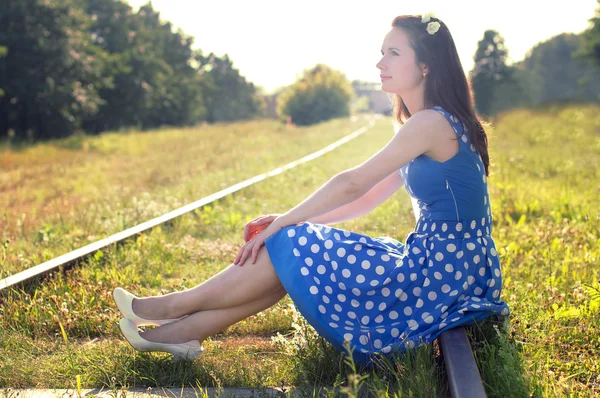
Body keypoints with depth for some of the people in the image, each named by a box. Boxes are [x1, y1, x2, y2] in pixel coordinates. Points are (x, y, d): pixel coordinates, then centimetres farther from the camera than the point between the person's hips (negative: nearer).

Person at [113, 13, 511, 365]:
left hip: (441, 279, -9)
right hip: (442, 266, 9)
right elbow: (370, 197, 14)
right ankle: (190, 329, 6)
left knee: (293, 247, -8)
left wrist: (283, 223, -8)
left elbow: (352, 185, -17)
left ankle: (174, 306, 6)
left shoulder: (431, 123, -17)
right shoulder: (435, 124, 15)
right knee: (290, 254, 3)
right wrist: (288, 222, 7)